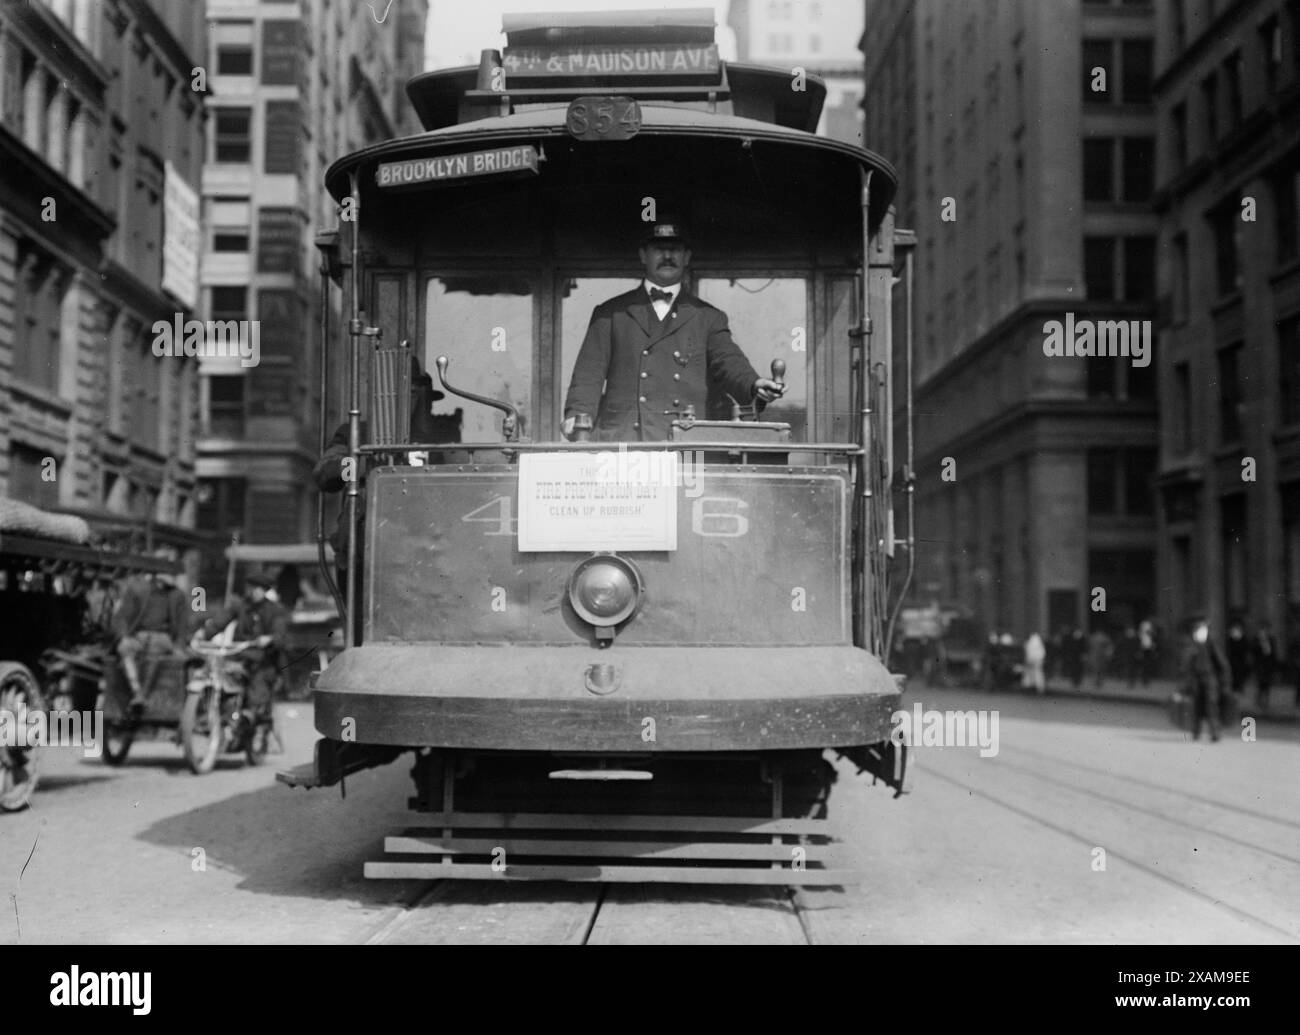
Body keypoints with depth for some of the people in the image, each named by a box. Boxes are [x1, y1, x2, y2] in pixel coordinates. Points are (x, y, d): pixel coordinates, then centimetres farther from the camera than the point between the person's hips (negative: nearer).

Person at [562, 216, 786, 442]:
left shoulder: (708, 318, 18)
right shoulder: (610, 313, 16)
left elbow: (727, 361, 4)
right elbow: (591, 367, 9)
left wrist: (754, 385, -17)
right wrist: (579, 413, -8)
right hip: (620, 437, 0)